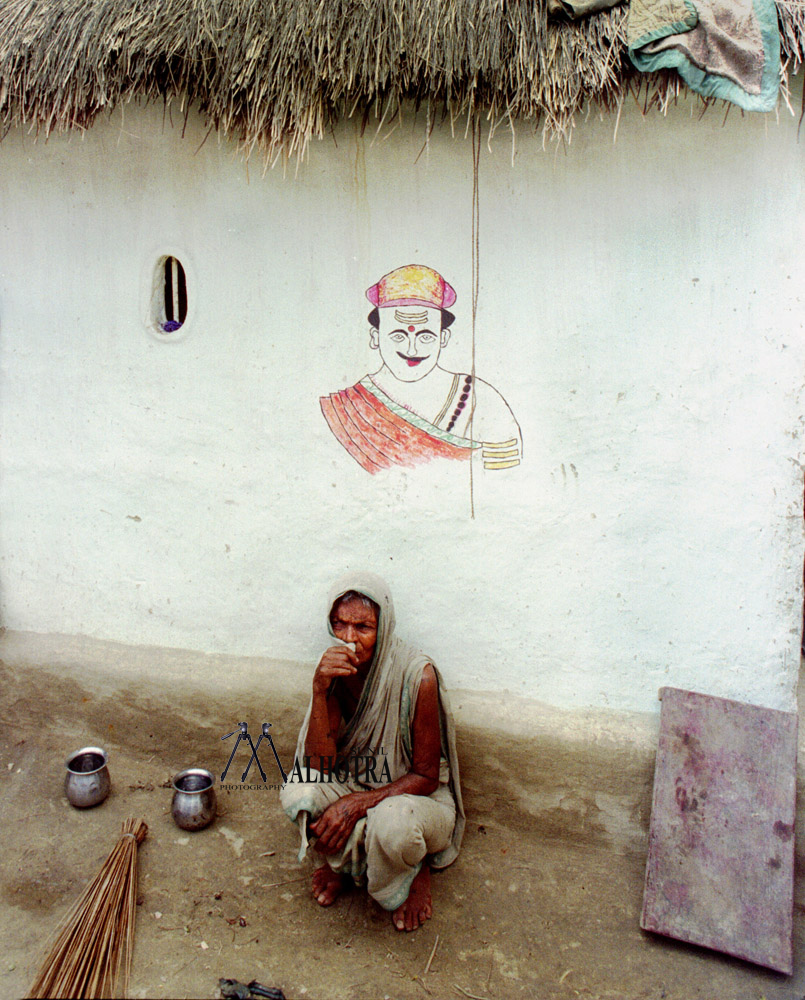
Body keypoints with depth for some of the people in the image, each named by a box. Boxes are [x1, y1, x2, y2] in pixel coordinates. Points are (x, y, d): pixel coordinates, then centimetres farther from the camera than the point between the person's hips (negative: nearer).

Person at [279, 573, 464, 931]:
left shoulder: (418, 676, -26)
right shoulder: (336, 670, -13)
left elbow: (426, 777, -18)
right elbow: (320, 764, -19)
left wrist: (355, 804, -28)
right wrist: (320, 690, -32)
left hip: (418, 796, -3)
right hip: (355, 786, 4)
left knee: (389, 823, -37)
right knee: (297, 793, -24)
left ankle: (414, 874, -1)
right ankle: (347, 860, 5)